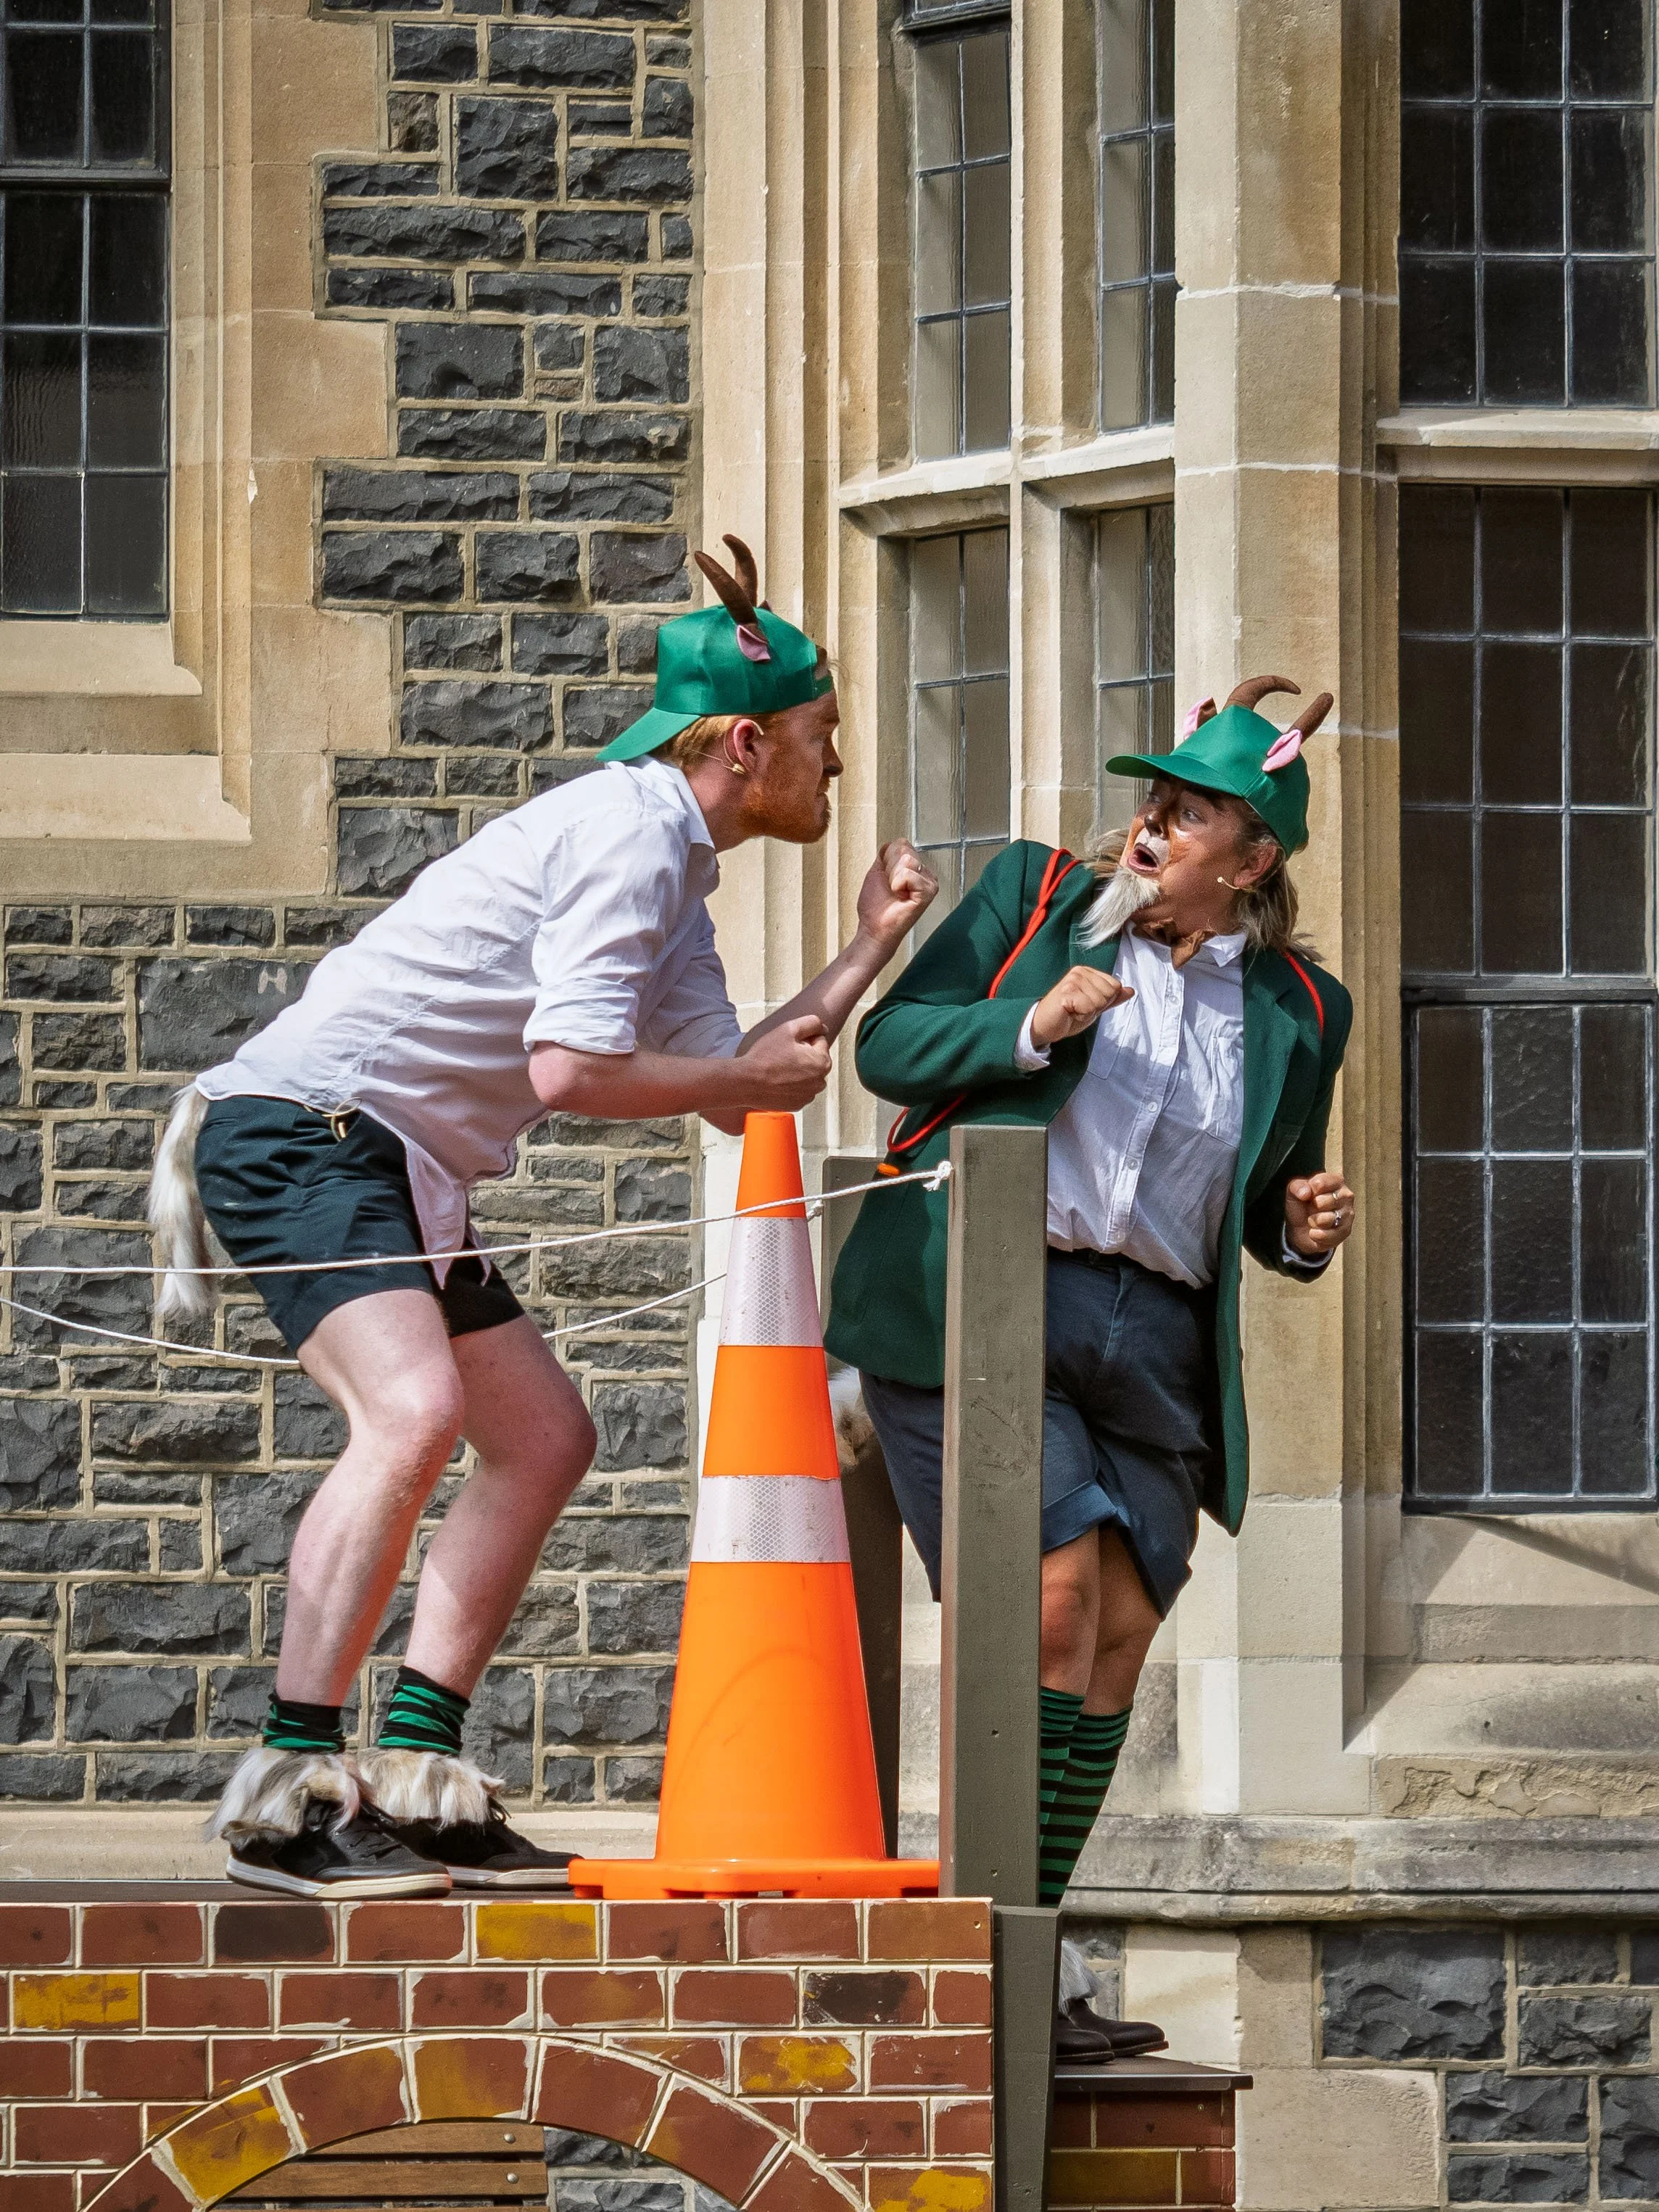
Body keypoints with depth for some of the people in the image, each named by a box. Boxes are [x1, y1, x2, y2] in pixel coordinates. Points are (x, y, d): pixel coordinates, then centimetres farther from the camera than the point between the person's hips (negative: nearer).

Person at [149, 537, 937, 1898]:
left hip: (405, 1174, 11)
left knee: (544, 1438, 12)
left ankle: (415, 1782, 10)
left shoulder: (676, 872, 19)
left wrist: (869, 952, 19)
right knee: (414, 1412, -28)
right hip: (305, 1124, -11)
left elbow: (735, 1091, 22)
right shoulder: (628, 832, -13)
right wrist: (756, 1076, -7)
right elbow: (568, 1070, -22)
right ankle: (287, 1795, -29)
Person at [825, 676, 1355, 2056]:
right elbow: (889, 1046, 2)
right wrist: (1030, 1028, -15)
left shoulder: (1297, 1013, 11)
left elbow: (1268, 1213, 22)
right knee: (1054, 1609, -15)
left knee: (1118, 1640, -1)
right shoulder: (1038, 895, 5)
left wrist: (1305, 1233, -1)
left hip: (1150, 1344, 4)